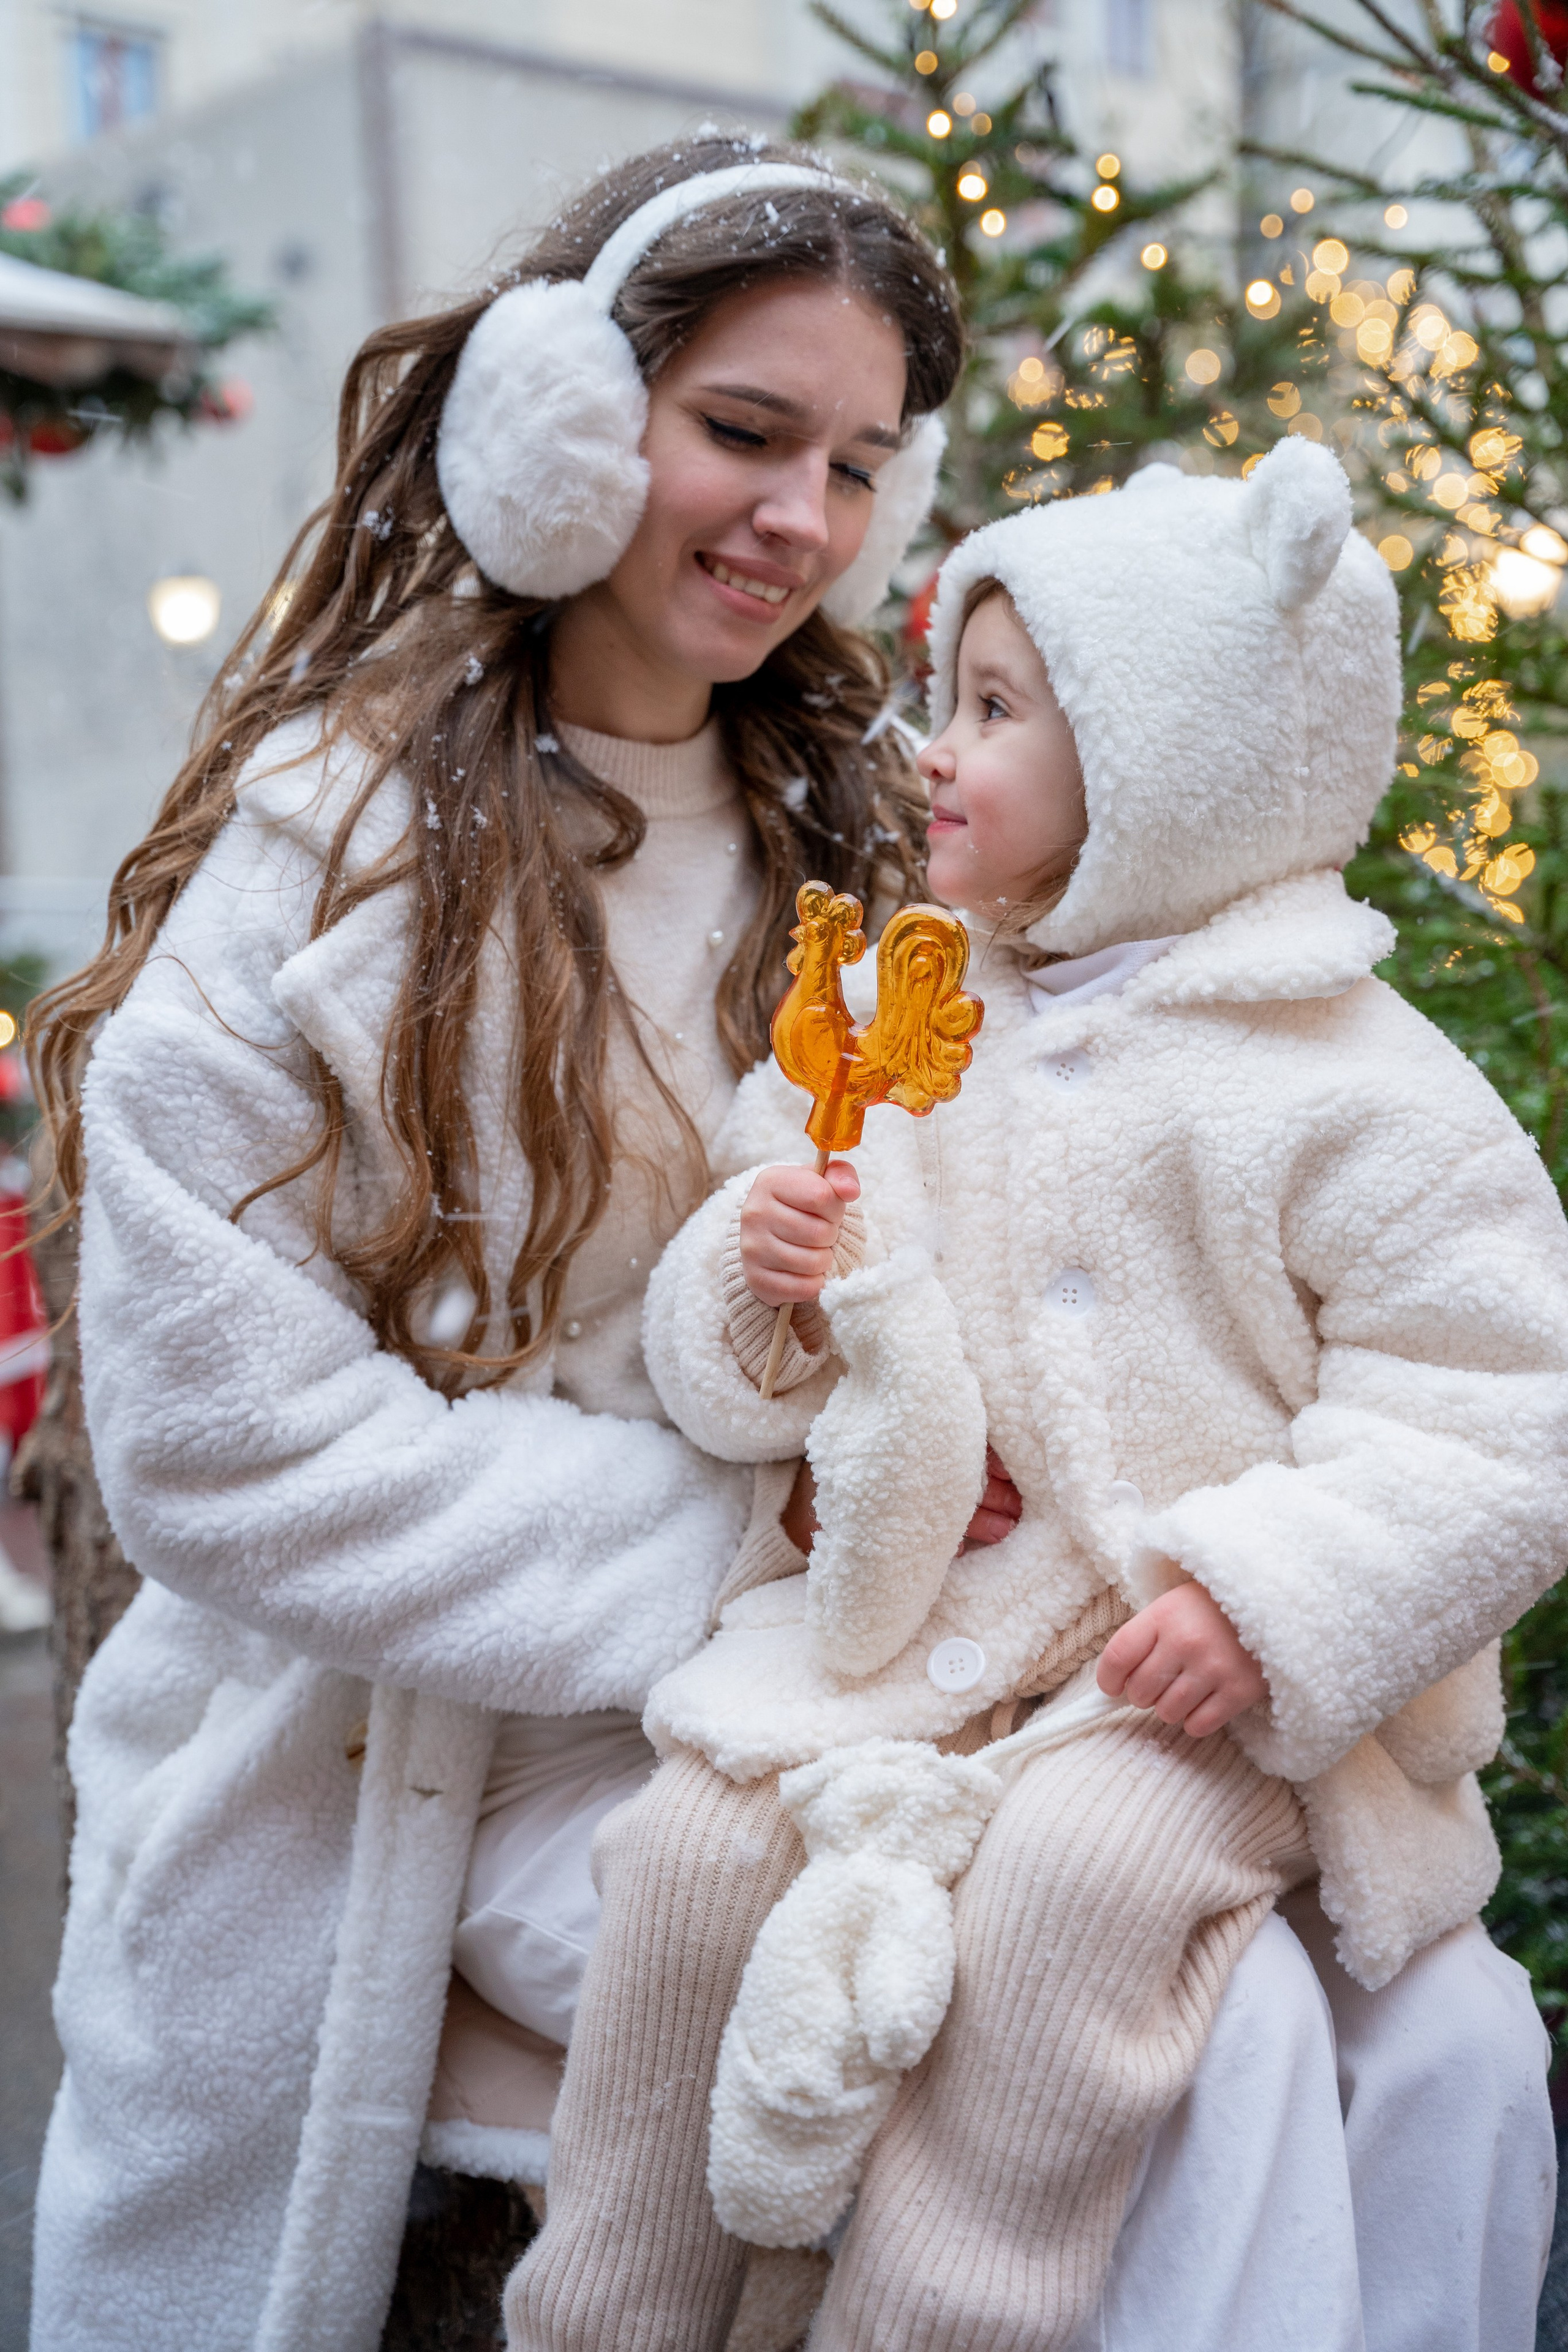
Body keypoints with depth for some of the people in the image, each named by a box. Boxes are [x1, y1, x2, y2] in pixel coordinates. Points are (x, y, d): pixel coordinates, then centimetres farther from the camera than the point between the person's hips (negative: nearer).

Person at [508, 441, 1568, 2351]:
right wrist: (760, 1286, -7)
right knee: (692, 1836, -16)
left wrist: (1272, 1604, -21)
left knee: (1072, 1872, -32)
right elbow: (745, 1389, 17)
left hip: (1219, 1677, -4)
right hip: (919, 1608, 4)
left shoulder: (1353, 1089, -6)